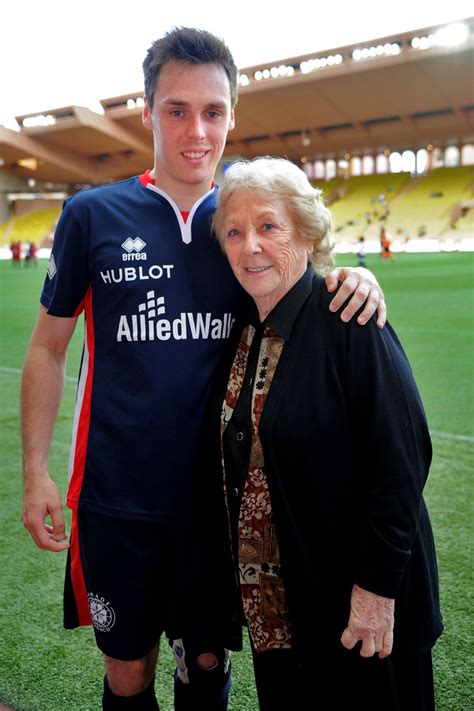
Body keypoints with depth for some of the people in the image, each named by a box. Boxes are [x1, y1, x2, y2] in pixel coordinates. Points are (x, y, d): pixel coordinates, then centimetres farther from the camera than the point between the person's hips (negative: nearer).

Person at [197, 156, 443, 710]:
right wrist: (232, 581, 11)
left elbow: (398, 457, -19)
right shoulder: (240, 332, 4)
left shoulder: (348, 322, -16)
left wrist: (378, 585, -19)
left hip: (351, 599, -5)